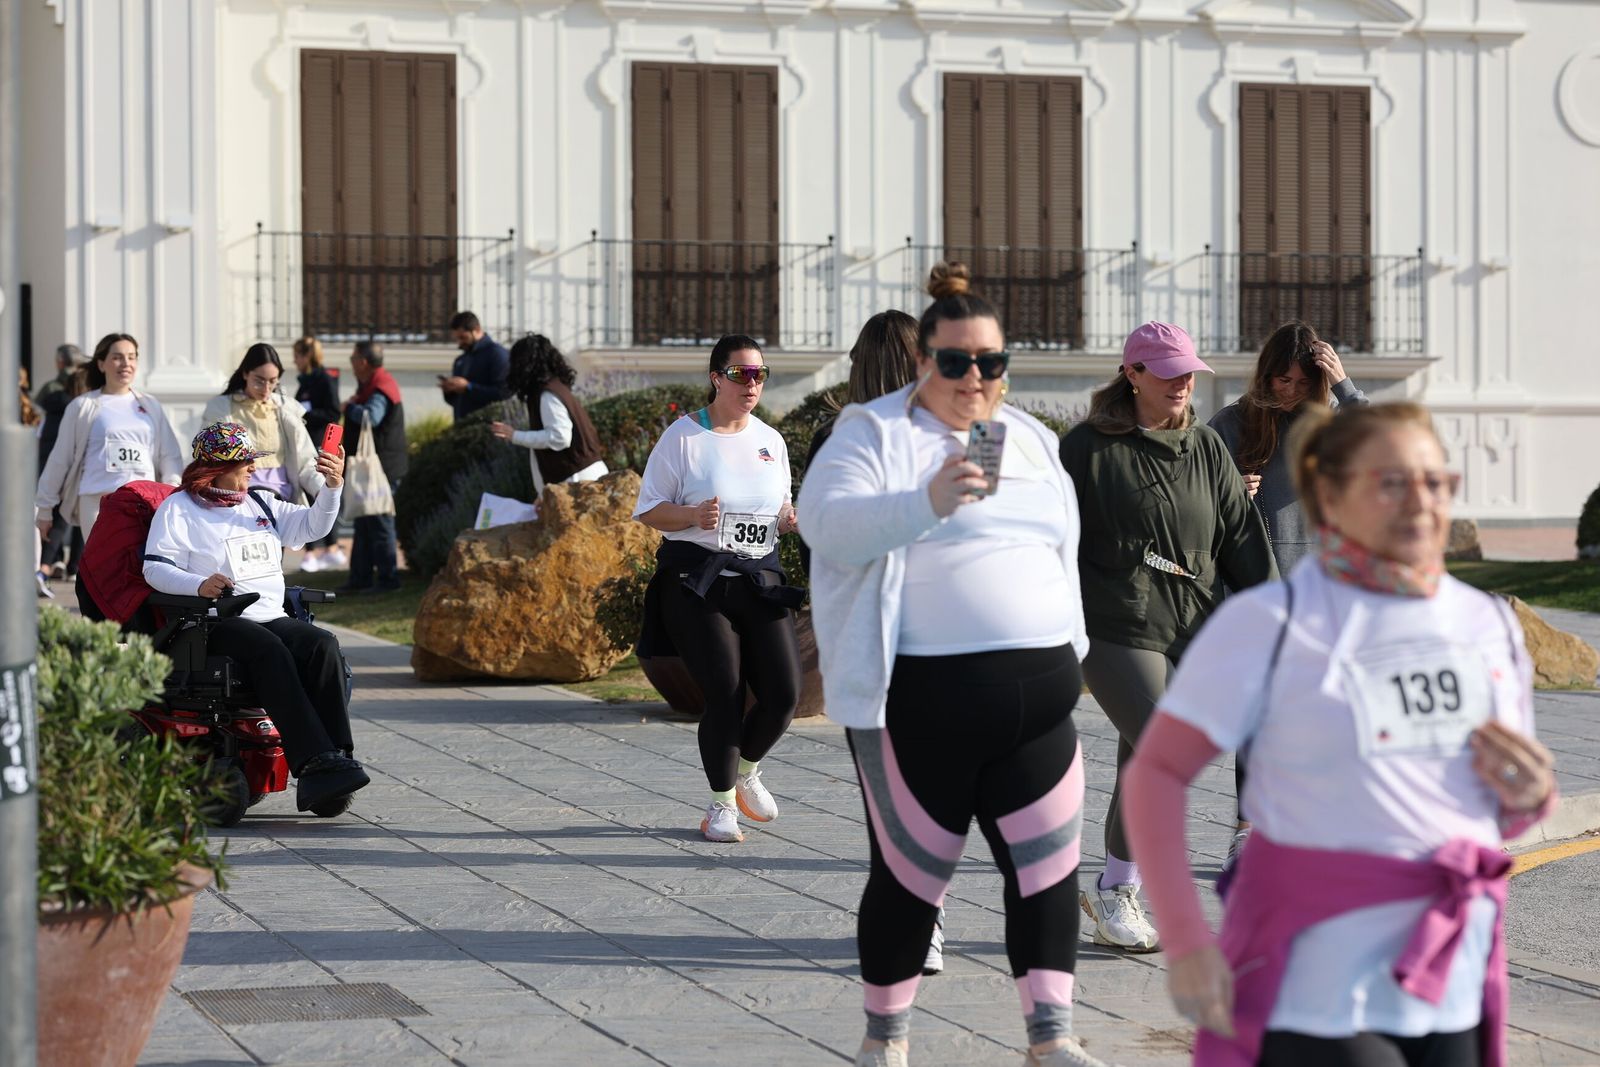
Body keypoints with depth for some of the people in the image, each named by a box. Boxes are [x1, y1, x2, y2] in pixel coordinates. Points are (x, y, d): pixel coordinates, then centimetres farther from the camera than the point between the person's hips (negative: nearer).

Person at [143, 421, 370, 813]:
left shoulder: (260, 503, 25)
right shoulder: (178, 508, 7)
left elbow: (313, 525, 19)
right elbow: (155, 568, -3)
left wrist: (332, 486, 1)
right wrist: (199, 584, -22)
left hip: (273, 618, 6)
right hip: (217, 623, -6)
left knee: (323, 644, -25)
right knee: (270, 650, -35)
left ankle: (338, 758, -35)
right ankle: (312, 763, -46)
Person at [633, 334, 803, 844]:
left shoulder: (771, 440, 13)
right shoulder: (683, 437, -3)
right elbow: (649, 510, -2)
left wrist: (788, 517, 0)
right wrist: (693, 515, -21)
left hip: (760, 580, 5)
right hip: (696, 580, -5)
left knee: (784, 693, -5)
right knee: (725, 695, -10)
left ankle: (747, 770, 26)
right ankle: (721, 805, 11)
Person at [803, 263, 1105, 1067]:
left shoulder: (1031, 441, 17)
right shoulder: (875, 435, -2)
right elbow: (826, 520, -19)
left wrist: (1068, 659, 21)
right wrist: (927, 502, -33)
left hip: (1036, 698, 5)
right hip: (923, 701, -5)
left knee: (1047, 866, 0)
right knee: (912, 874, 3)